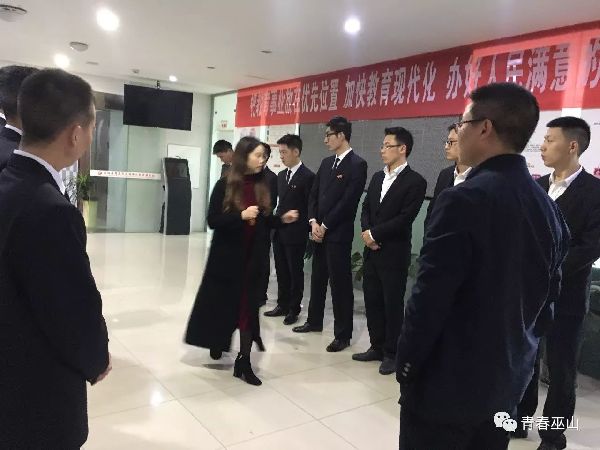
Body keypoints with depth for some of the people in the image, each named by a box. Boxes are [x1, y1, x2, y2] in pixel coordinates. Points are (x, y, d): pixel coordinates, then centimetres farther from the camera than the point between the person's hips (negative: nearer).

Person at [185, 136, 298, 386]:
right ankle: (216, 342, 40)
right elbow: (212, 220, -12)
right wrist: (241, 216, -23)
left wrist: (282, 219, -8)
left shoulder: (262, 186, 3)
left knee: (249, 305, 4)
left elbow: (265, 221, 9)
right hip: (227, 255, -3)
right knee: (222, 301, 11)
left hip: (254, 256, 3)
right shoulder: (225, 185, -7)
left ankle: (243, 361, 12)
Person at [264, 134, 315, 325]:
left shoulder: (308, 176, -11)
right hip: (279, 232, 7)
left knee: (295, 272, 5)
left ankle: (294, 309, 17)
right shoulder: (281, 175, 12)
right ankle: (282, 305, 26)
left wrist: (306, 230, -11)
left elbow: (311, 207, -10)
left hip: (296, 234, -7)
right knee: (281, 271, 14)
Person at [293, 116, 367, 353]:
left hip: (338, 233, -7)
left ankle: (343, 334, 10)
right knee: (317, 279, 17)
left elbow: (348, 201, -16)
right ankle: (314, 321, 33)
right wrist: (314, 222, -2)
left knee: (340, 283, 0)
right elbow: (314, 194, 13)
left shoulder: (357, 164, -10)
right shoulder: (326, 162, 14)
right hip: (320, 231, 8)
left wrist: (325, 226, -13)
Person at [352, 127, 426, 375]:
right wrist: (367, 232, -8)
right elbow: (365, 209, 11)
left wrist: (375, 234, -13)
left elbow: (404, 218, -17)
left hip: (394, 254, -7)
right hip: (371, 250, 7)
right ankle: (377, 346, 28)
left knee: (393, 304, 4)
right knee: (372, 301, 13)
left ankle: (392, 353, 18)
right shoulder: (377, 177, 13)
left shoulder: (415, 181, -10)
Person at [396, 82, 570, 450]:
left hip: (446, 382, -7)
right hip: (507, 383, 7)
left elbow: (430, 298, -21)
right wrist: (516, 355, 19)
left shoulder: (465, 199, -21)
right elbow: (547, 297, 10)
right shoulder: (549, 208, 3)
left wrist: (406, 363, -8)